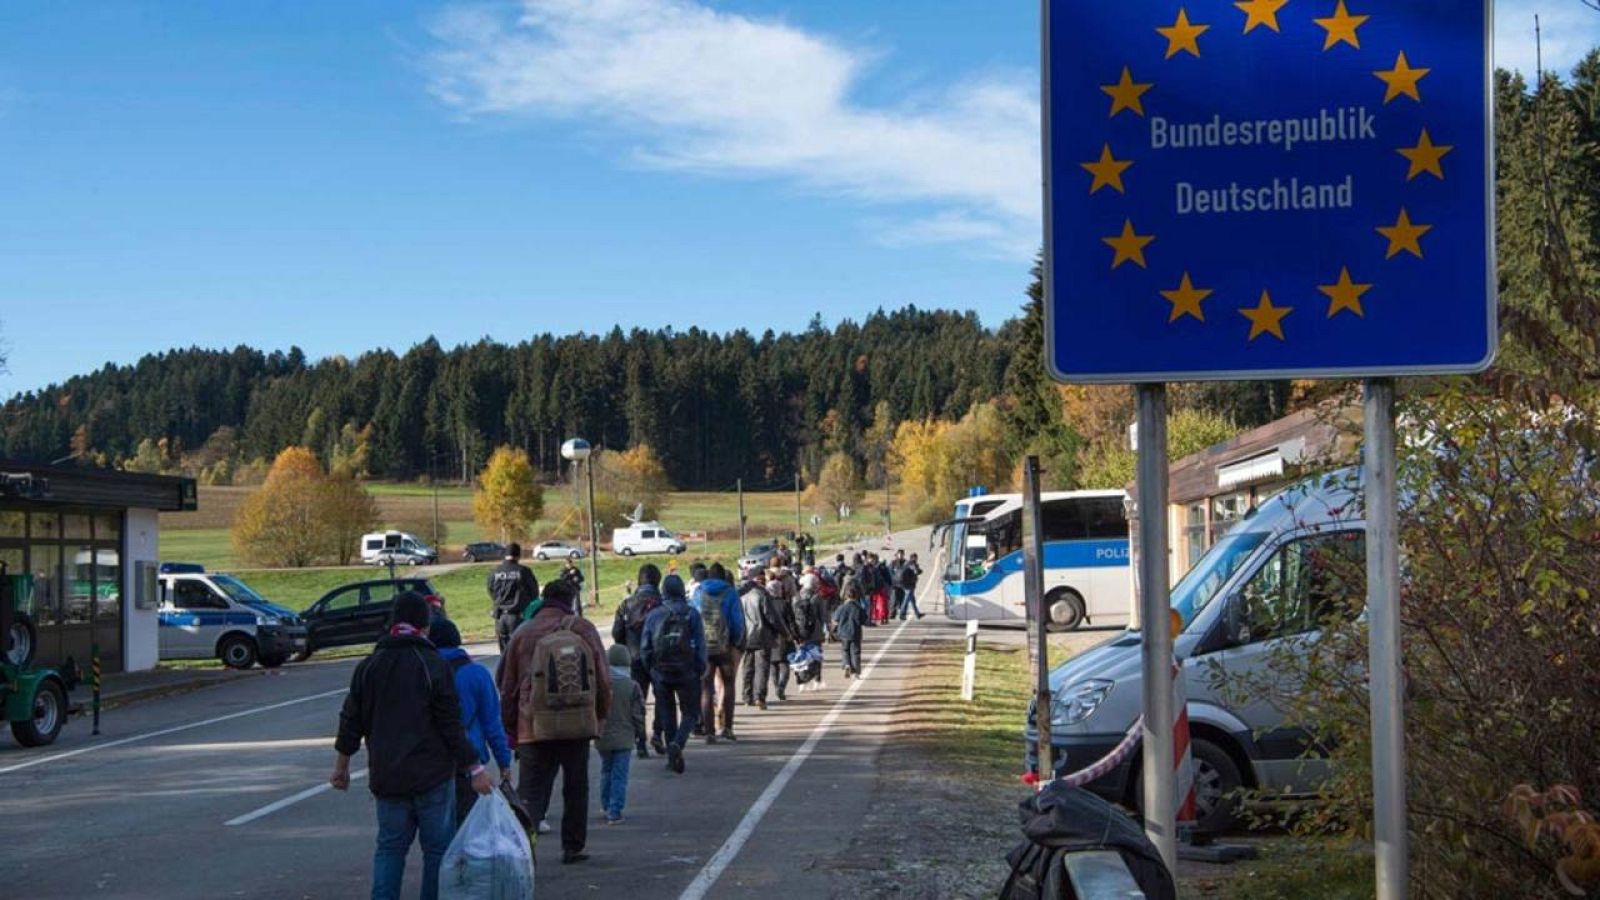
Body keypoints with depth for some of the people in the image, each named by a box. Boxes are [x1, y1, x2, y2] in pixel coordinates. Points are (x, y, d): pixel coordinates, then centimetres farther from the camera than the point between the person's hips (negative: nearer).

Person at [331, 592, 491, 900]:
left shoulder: (368, 667, 6)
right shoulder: (434, 666, -9)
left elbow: (351, 722, 10)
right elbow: (452, 726, -11)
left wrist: (341, 765, 22)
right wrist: (476, 769, -7)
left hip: (386, 776, 4)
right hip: (432, 774, -4)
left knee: (390, 846, 11)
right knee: (438, 847, 4)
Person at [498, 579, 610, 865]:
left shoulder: (524, 634, 0)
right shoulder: (584, 630, 3)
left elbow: (508, 687, 4)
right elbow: (603, 679, 7)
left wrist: (509, 730, 13)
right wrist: (601, 714, 22)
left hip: (536, 728, -1)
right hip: (579, 724, 1)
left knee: (531, 791, 0)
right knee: (576, 788, 16)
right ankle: (573, 847, 21)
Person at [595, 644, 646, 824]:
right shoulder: (632, 687, -9)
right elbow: (638, 715, -5)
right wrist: (640, 735, 9)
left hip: (603, 738, 3)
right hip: (624, 739, -3)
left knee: (606, 771, 20)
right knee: (619, 775, 0)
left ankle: (606, 806, 27)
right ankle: (614, 811, -5)